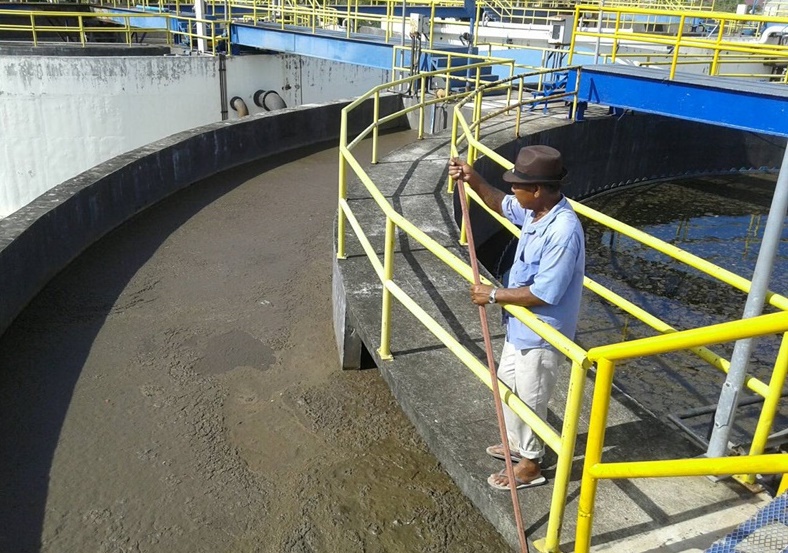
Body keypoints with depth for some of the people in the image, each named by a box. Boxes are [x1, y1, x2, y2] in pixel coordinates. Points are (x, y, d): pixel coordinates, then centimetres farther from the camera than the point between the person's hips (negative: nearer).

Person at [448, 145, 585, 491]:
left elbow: (543, 294, -31)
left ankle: (530, 465, 34)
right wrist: (474, 181, -2)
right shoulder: (534, 210, -5)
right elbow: (501, 205, 15)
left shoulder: (563, 232, -32)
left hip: (542, 335, -10)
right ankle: (517, 443, 49)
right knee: (506, 385, 26)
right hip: (520, 326, 10)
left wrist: (494, 295, -21)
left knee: (529, 401, 11)